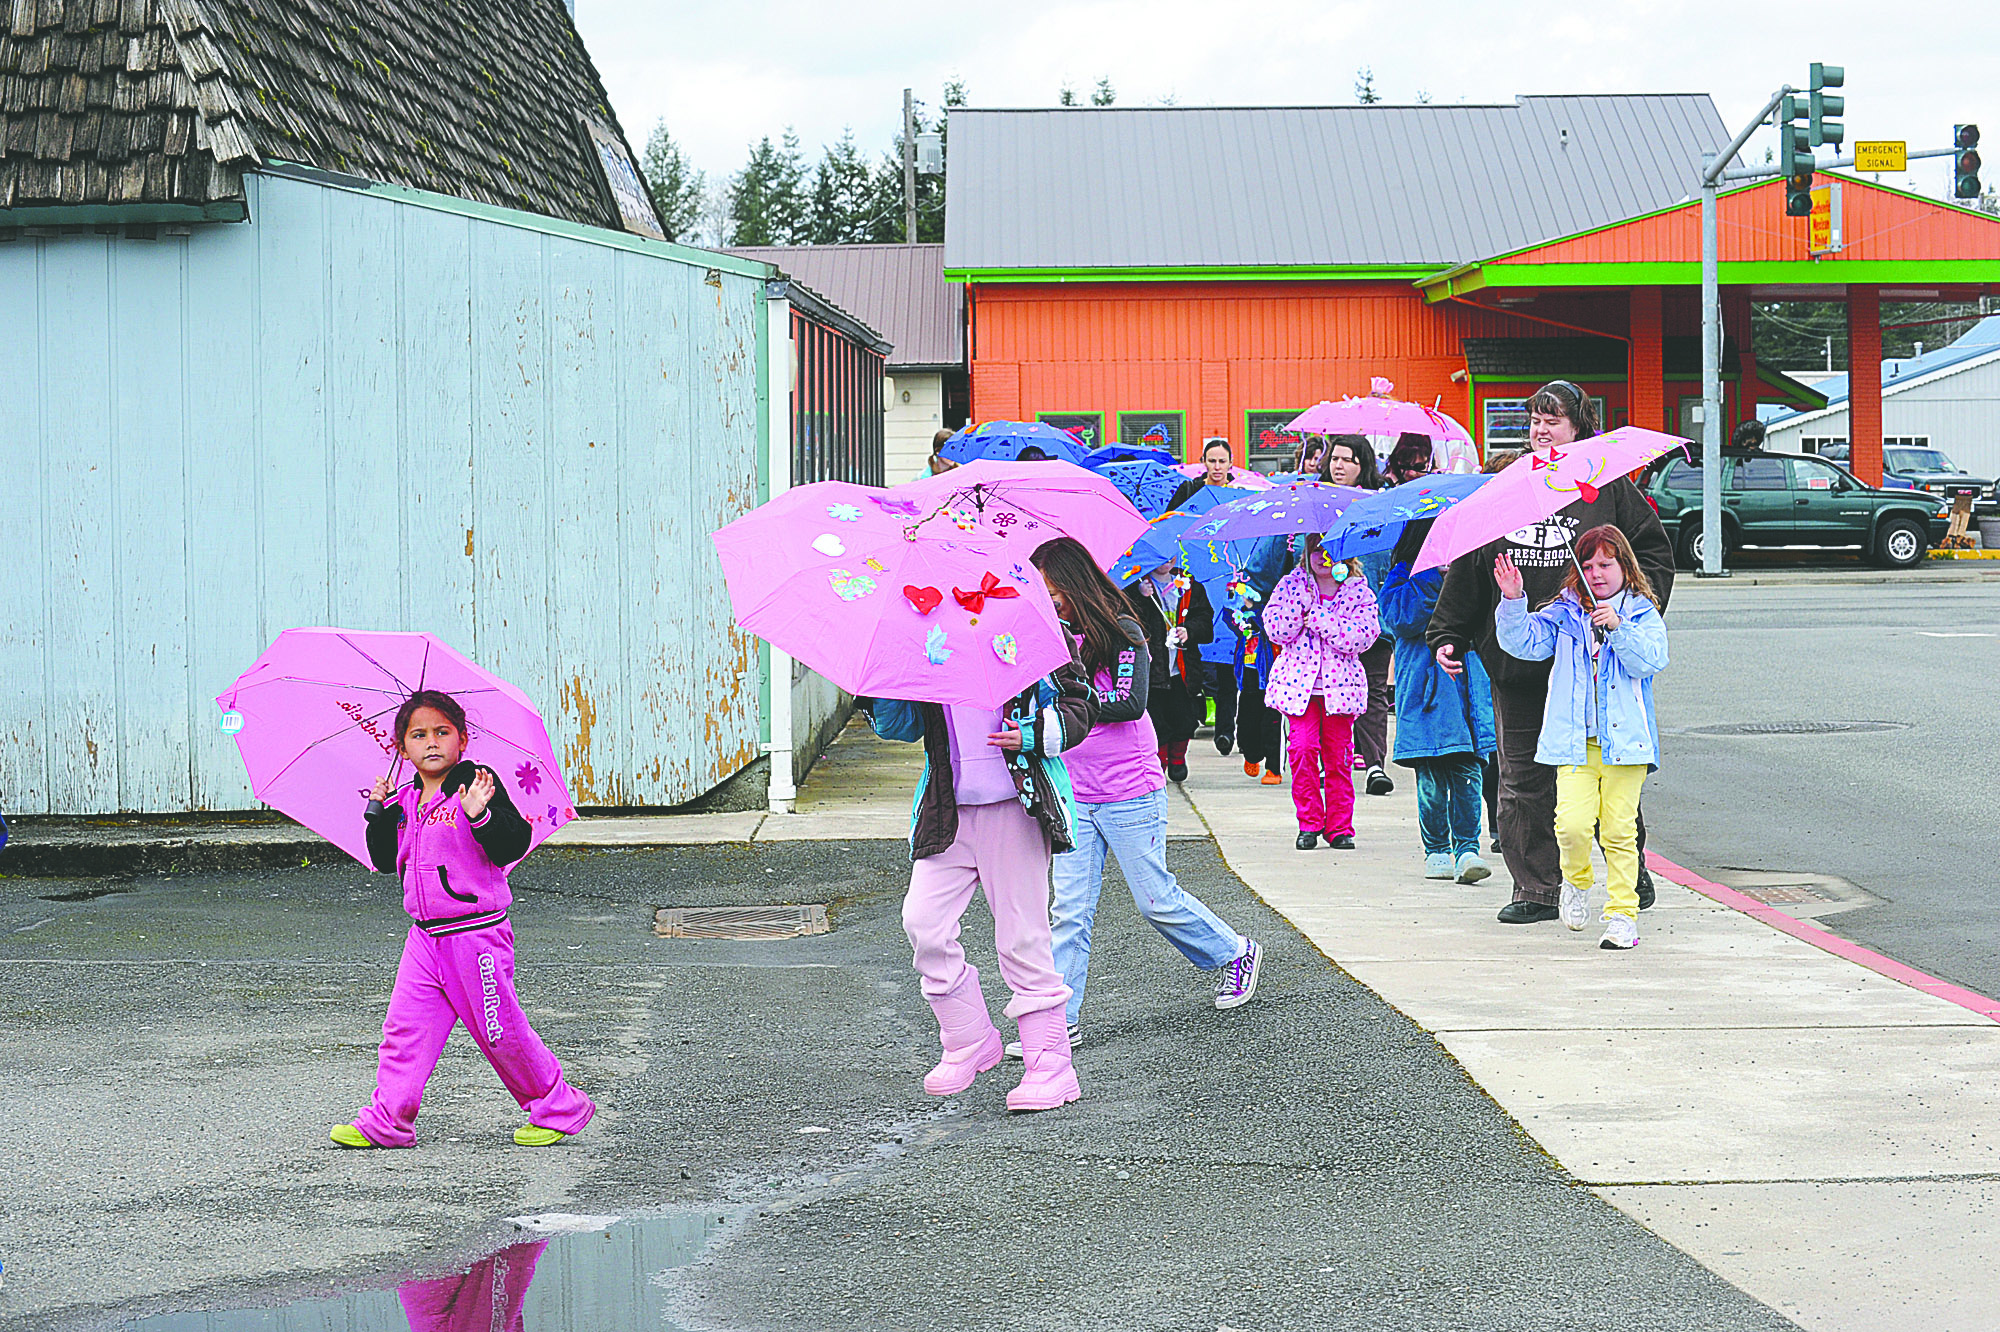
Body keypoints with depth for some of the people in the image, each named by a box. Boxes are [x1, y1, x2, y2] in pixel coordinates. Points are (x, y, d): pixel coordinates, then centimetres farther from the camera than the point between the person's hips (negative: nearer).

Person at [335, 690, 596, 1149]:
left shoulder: (477, 785, -9)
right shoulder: (403, 802, 10)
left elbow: (513, 847, -15)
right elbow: (385, 860, 16)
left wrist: (481, 816, -32)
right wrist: (378, 814, 1)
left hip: (477, 934, -6)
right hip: (426, 938, 6)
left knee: (501, 1033, 2)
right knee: (404, 1027, 1)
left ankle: (558, 1108, 17)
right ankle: (386, 1122, 9)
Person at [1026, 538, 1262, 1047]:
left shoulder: (1121, 632, -8)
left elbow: (1132, 702, -18)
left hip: (1130, 793, -5)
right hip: (1073, 794, 5)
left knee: (1156, 899, 5)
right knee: (1068, 909, -1)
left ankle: (1235, 954, 27)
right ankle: (1058, 1020, 0)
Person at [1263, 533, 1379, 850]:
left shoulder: (1358, 590, 2)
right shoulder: (1292, 584, 6)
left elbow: (1363, 636, -10)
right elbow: (1278, 630, -3)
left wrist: (1317, 618, -17)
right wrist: (1299, 601, -17)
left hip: (1339, 682, 0)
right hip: (1298, 681, 0)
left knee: (1338, 754, 1)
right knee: (1303, 748, -9)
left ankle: (1340, 827, 10)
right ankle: (1309, 823, 2)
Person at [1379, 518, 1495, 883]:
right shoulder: (1402, 581, 4)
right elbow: (1404, 619, -13)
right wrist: (1436, 576, -15)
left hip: (1469, 691, 2)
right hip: (1426, 693, -2)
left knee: (1468, 773, -7)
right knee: (1431, 779, -1)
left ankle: (1466, 848, -5)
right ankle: (1436, 850, 11)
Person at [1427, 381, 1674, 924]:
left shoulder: (1610, 488, 3)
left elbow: (1654, 554, 5)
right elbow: (1466, 567, 14)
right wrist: (1446, 634, 8)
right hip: (1516, 657, 3)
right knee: (1523, 779, 3)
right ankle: (1535, 889, 11)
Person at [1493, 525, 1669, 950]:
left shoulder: (1643, 614, 7)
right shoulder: (1564, 614, 11)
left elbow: (1652, 660, -7)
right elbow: (1522, 642, 2)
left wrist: (1618, 628, -18)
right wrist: (1514, 601, -12)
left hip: (1625, 738, -1)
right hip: (1575, 740, 1)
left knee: (1619, 830, -3)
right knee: (1572, 824, -12)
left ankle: (1623, 914, 7)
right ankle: (1577, 882, 18)